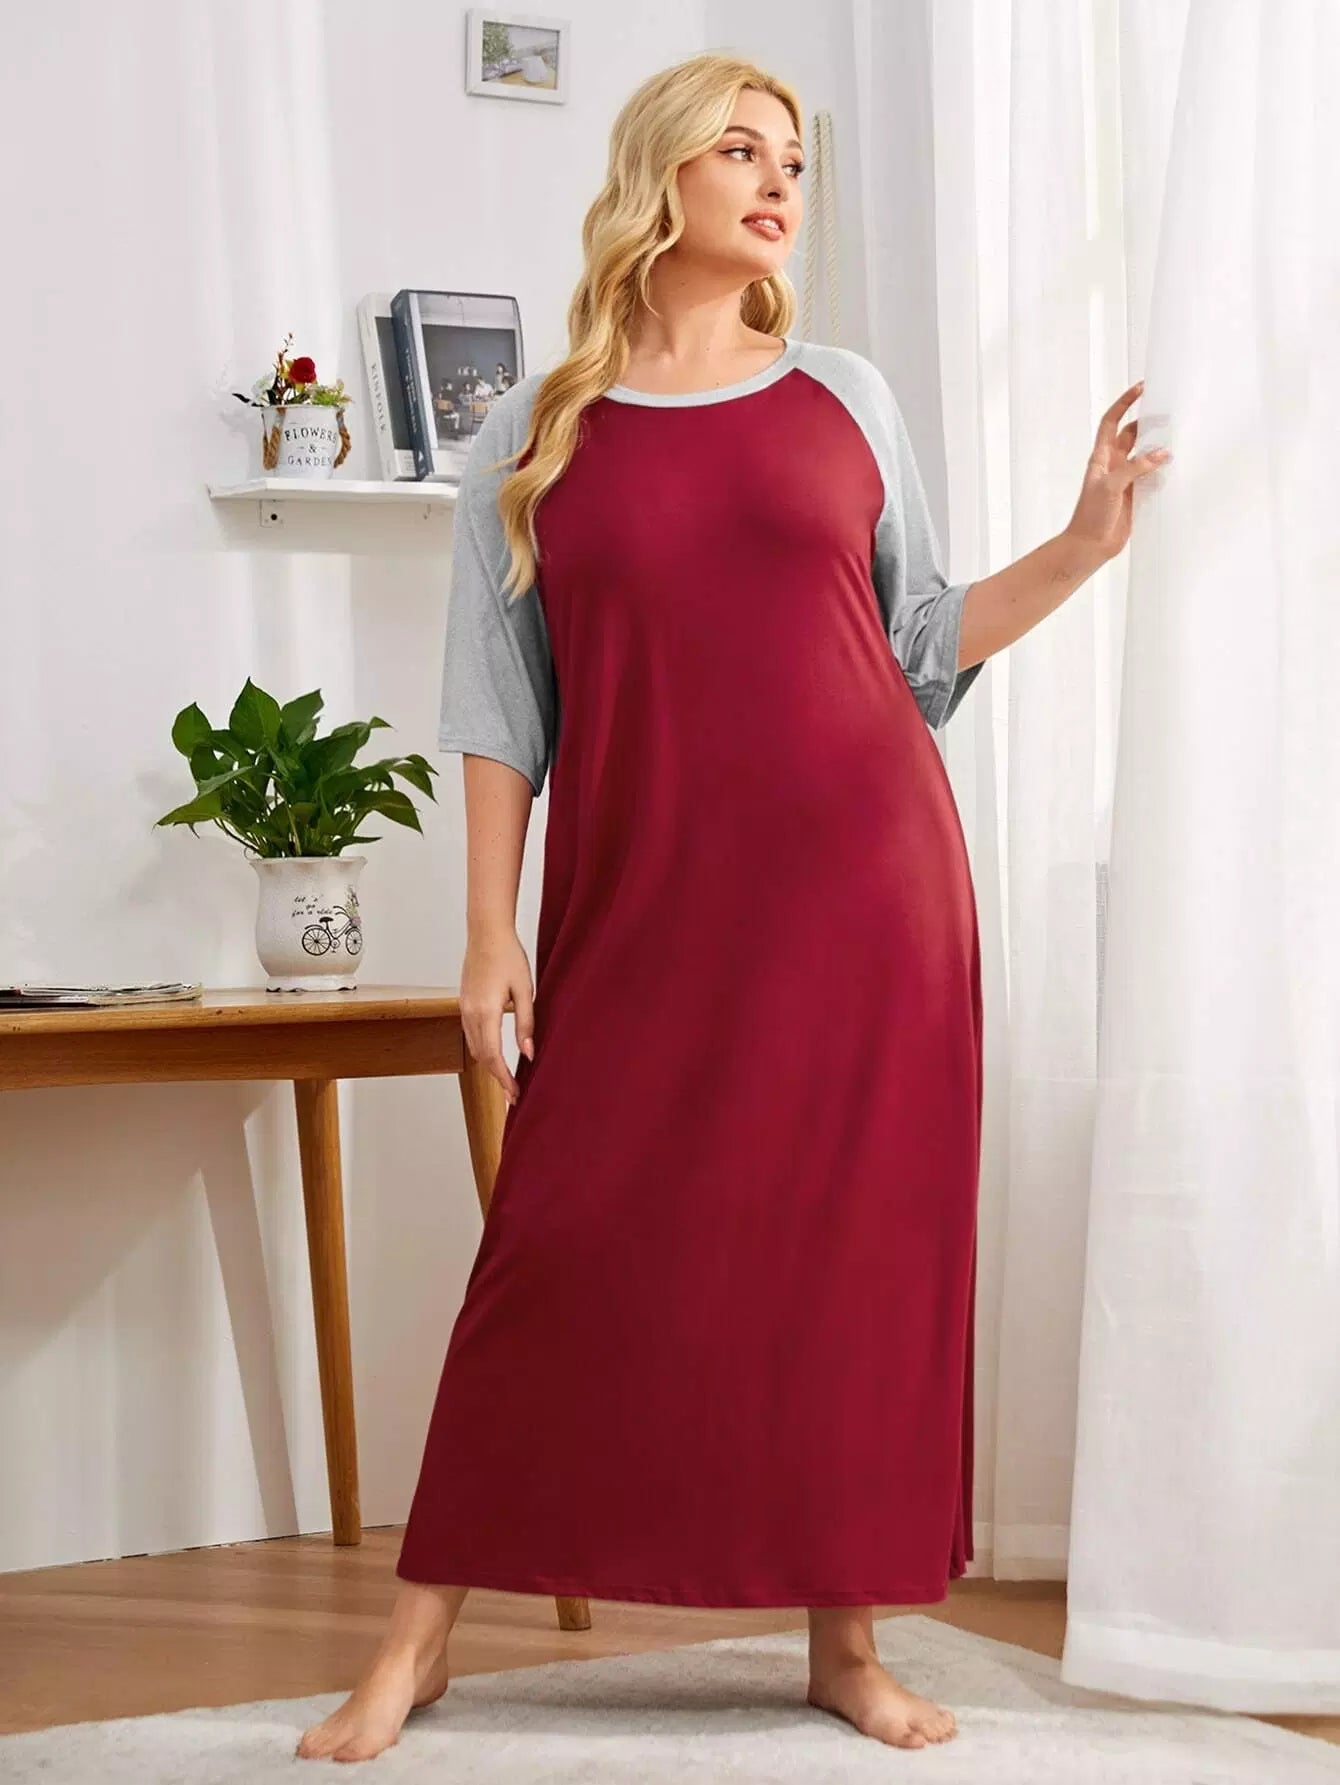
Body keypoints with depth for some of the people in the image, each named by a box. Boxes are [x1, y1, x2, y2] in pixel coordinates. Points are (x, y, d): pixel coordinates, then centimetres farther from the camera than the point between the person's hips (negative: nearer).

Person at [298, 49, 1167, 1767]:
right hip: (640, 903, -1)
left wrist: (1078, 546, 3)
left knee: (862, 1251, 3)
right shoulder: (533, 432, 7)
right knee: (567, 1242, -3)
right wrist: (489, 928, -1)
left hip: (866, 884, 2)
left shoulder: (846, 396, 11)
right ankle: (419, 1634, 10)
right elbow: (500, 703, 5)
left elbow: (920, 641, 14)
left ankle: (848, 1640, 16)